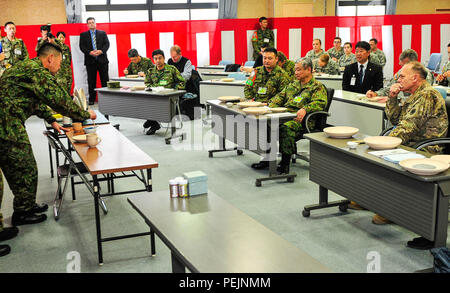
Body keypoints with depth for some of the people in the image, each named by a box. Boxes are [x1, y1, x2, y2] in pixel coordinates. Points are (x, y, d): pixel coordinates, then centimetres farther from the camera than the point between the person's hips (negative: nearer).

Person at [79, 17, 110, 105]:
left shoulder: (102, 33, 12)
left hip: (102, 59, 1)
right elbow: (82, 46, 1)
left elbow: (107, 44, 3)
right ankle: (91, 99, 7)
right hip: (90, 61, 0)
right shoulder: (83, 35, 10)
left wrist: (101, 51, -15)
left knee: (105, 80, 2)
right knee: (91, 81, 2)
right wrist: (90, 52, -15)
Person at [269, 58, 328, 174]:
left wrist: (305, 109, -30)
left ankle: (285, 165, -34)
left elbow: (320, 103, -12)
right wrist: (270, 106, 6)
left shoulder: (317, 87, 4)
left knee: (286, 127, -38)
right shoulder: (293, 84, 28)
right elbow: (280, 96, 27)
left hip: (302, 120, -6)